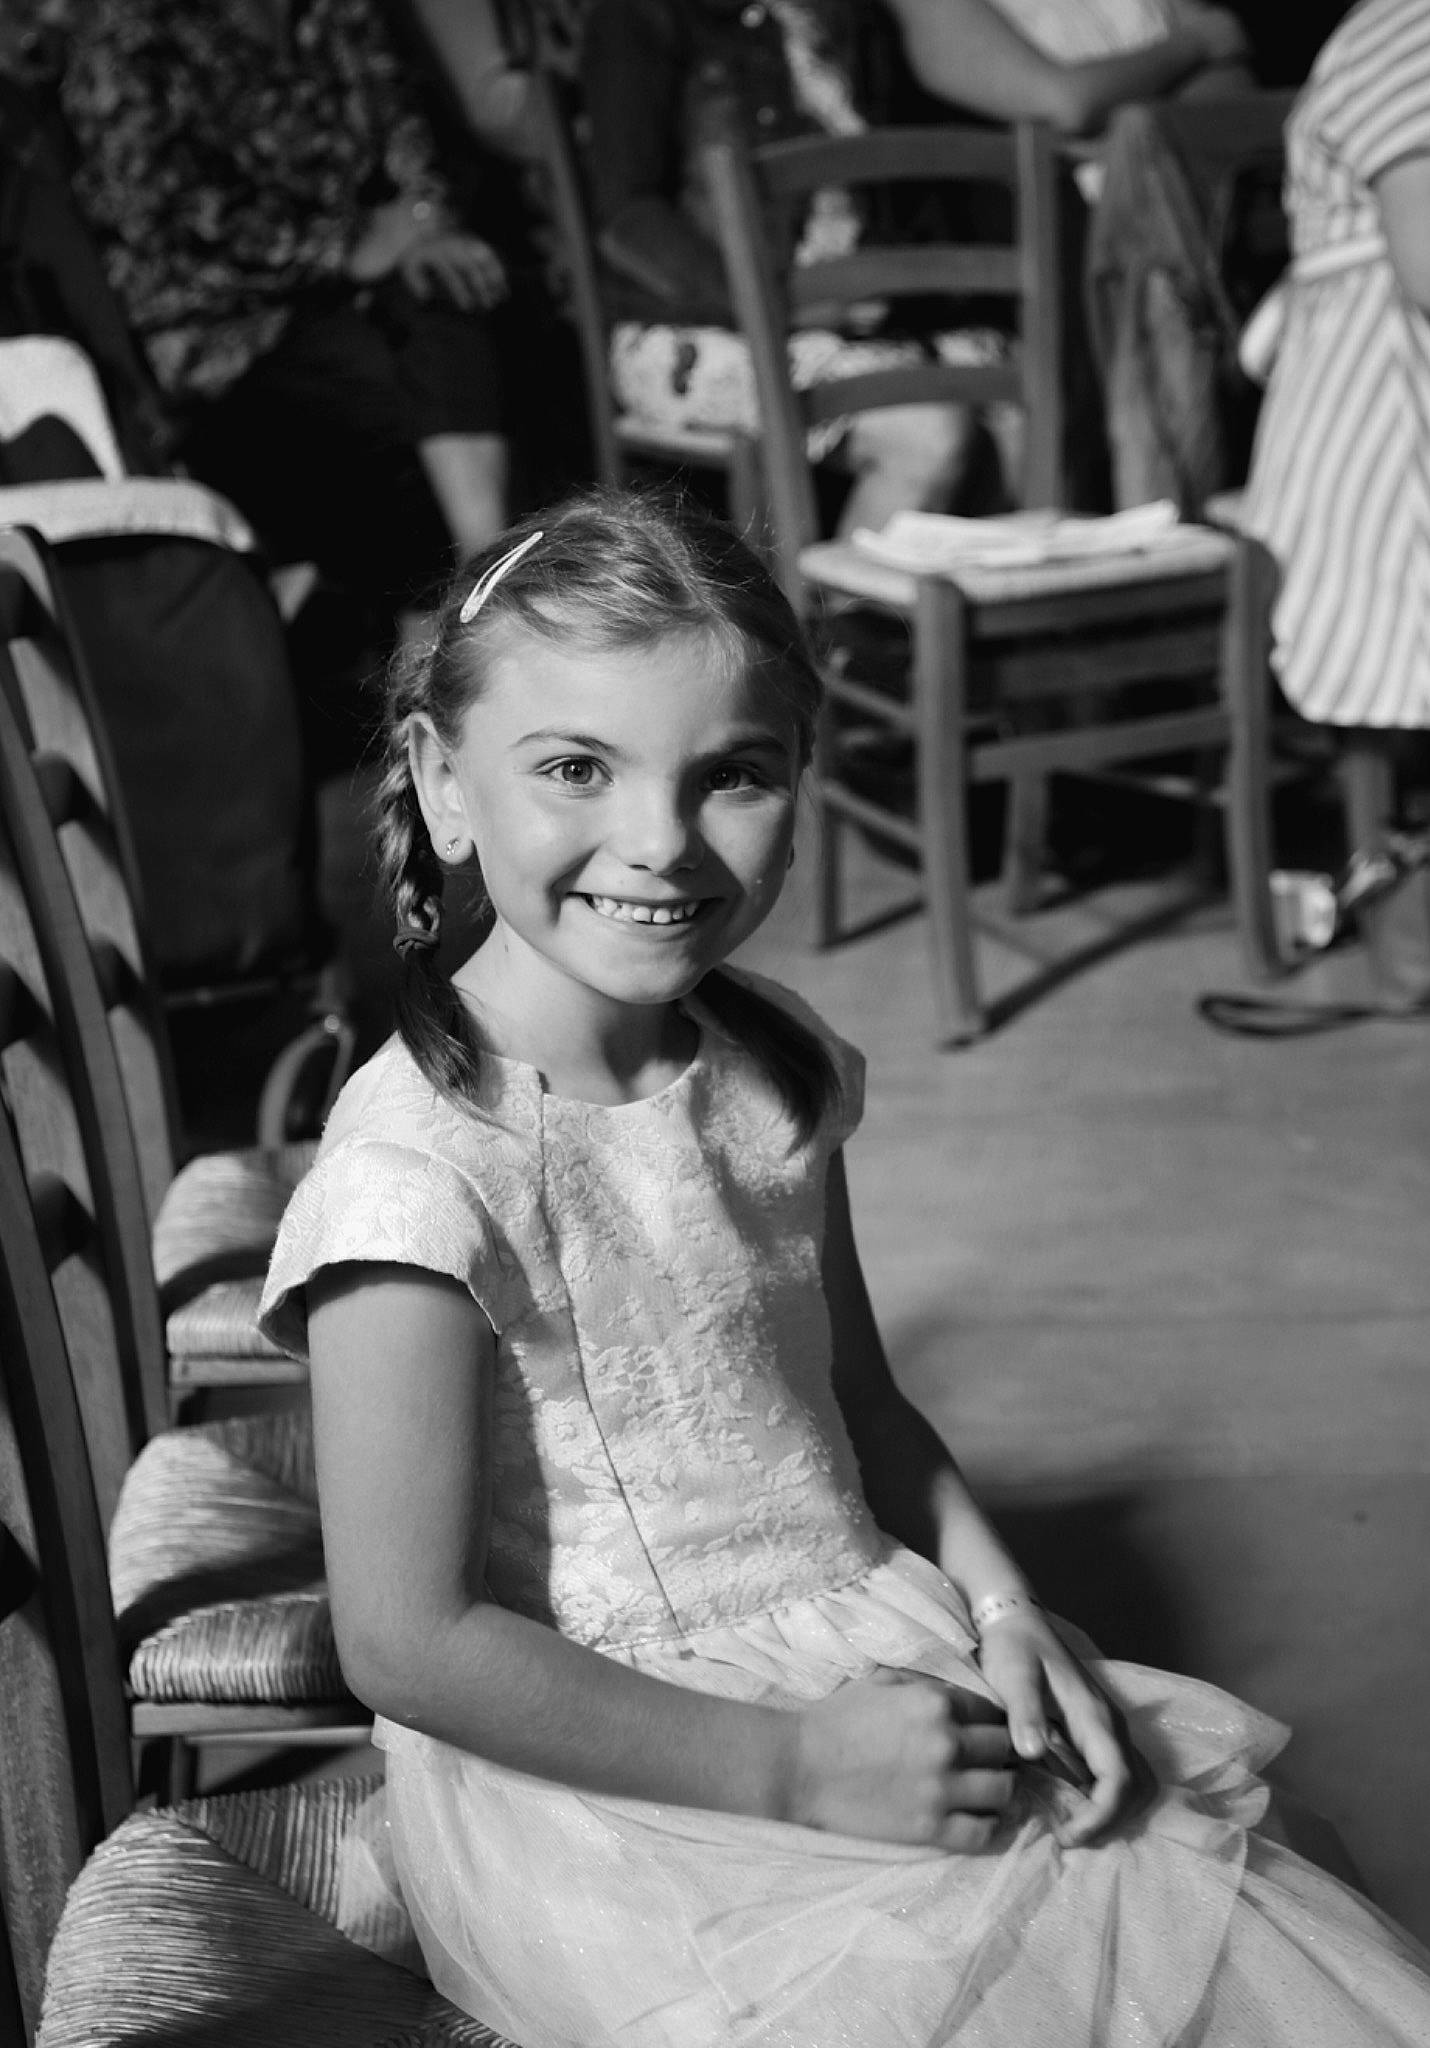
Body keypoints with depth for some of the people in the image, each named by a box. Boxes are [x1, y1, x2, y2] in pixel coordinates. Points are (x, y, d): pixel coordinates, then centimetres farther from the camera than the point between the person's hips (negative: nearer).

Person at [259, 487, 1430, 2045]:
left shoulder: (775, 1070, 2)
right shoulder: (419, 1173, -21)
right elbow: (410, 1645, -20)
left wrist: (1001, 1609, -3)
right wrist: (792, 1770, -18)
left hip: (885, 1670, 6)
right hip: (604, 1784, -6)